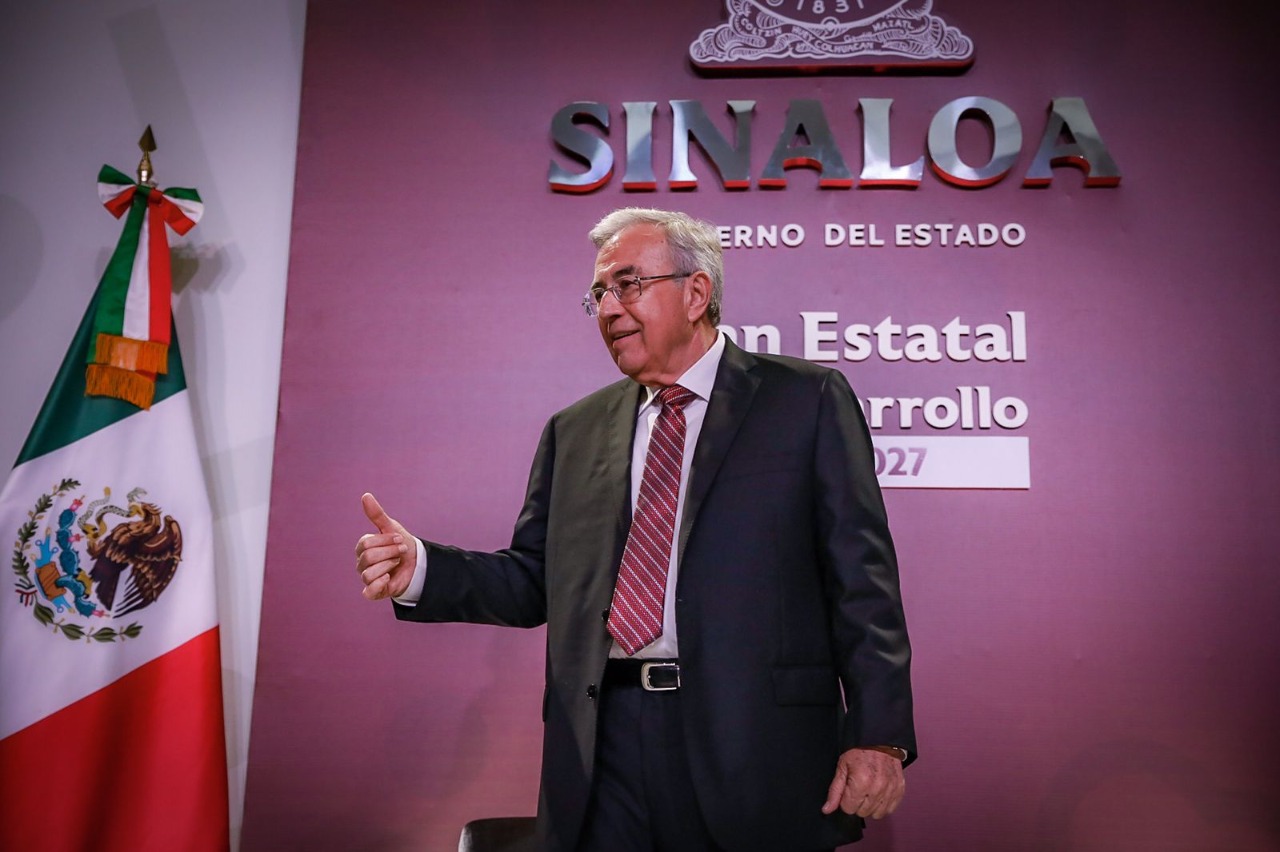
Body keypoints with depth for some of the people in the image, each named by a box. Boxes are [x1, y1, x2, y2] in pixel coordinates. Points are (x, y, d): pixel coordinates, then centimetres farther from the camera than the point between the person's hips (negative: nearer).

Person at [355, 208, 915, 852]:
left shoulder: (808, 399, 2)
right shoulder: (573, 432, 14)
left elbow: (861, 575, -3)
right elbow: (535, 583, 13)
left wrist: (878, 733, -10)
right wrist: (421, 569, -3)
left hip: (755, 744, -3)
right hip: (605, 747, 3)